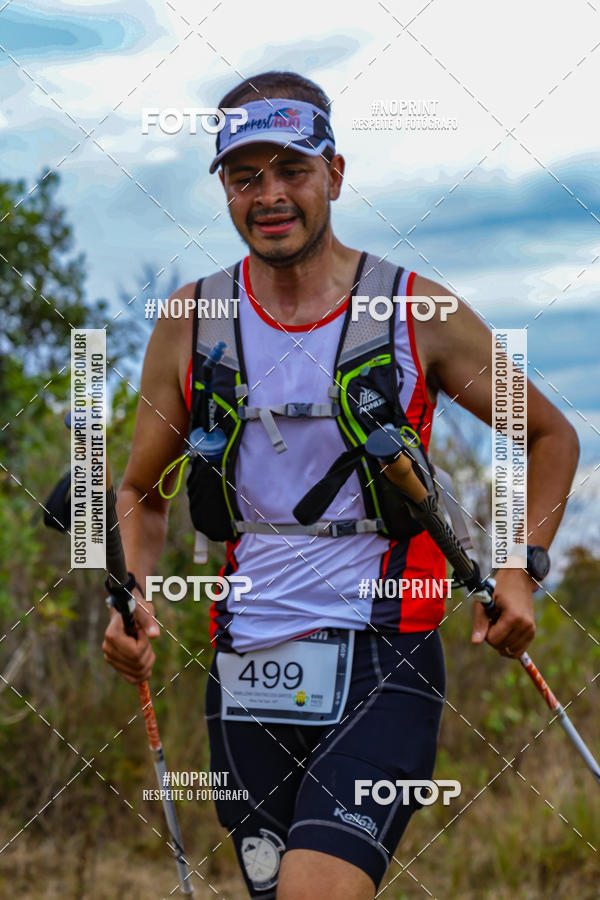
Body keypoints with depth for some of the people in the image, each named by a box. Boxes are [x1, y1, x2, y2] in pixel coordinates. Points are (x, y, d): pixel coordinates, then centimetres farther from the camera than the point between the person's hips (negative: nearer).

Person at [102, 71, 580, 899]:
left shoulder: (418, 313, -3)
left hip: (382, 659, -3)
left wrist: (520, 571, -2)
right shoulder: (191, 320, 3)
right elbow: (141, 489, 15)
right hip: (245, 668, 4)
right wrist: (131, 599, -3)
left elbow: (550, 436, 10)